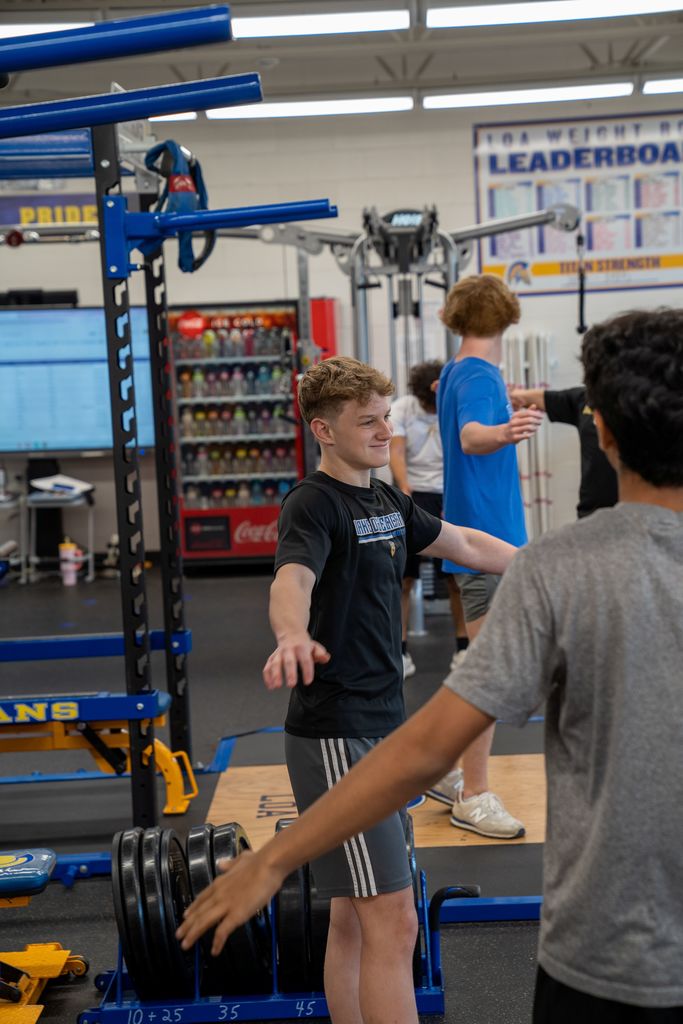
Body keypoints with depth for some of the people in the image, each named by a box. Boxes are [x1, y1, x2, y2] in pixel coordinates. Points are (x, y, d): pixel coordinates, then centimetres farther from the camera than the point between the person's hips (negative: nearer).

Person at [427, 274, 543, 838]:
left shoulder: (457, 373, 13)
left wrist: (507, 403, 57)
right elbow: (470, 435, -37)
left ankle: (447, 770, 28)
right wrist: (503, 432, -60)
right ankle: (473, 797, 5)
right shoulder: (479, 376, -16)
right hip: (488, 539, -10)